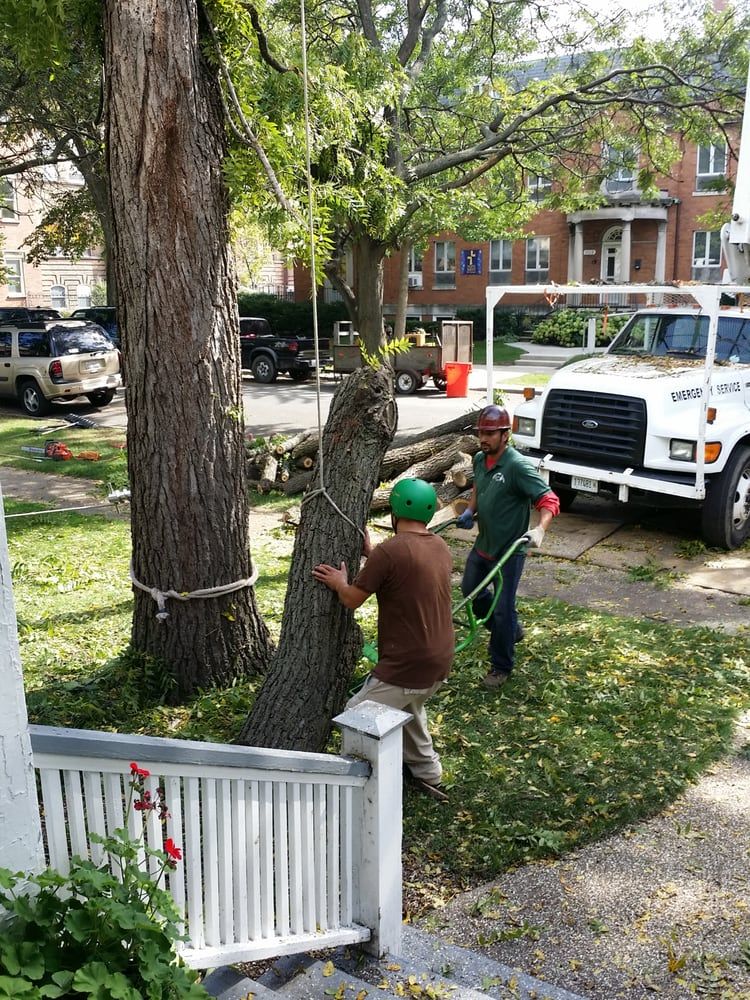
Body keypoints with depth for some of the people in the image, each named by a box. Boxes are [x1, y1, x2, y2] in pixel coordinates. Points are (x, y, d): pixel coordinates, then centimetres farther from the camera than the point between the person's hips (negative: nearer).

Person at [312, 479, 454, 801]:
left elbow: (352, 599, -9)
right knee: (410, 706, 34)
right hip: (439, 661, 9)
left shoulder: (390, 551, -19)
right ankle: (427, 774, 43)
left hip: (407, 665, -8)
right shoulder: (440, 547, 5)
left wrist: (339, 582, 12)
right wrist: (370, 553, 20)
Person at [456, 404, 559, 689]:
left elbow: (549, 501, -26)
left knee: (503, 610, 0)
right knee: (470, 590, 23)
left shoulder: (518, 466, -24)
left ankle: (501, 667, 18)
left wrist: (539, 529, -42)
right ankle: (511, 629, 44)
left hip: (508, 551, -8)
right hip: (483, 544, 8)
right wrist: (470, 511, 5)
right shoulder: (480, 459, 0)